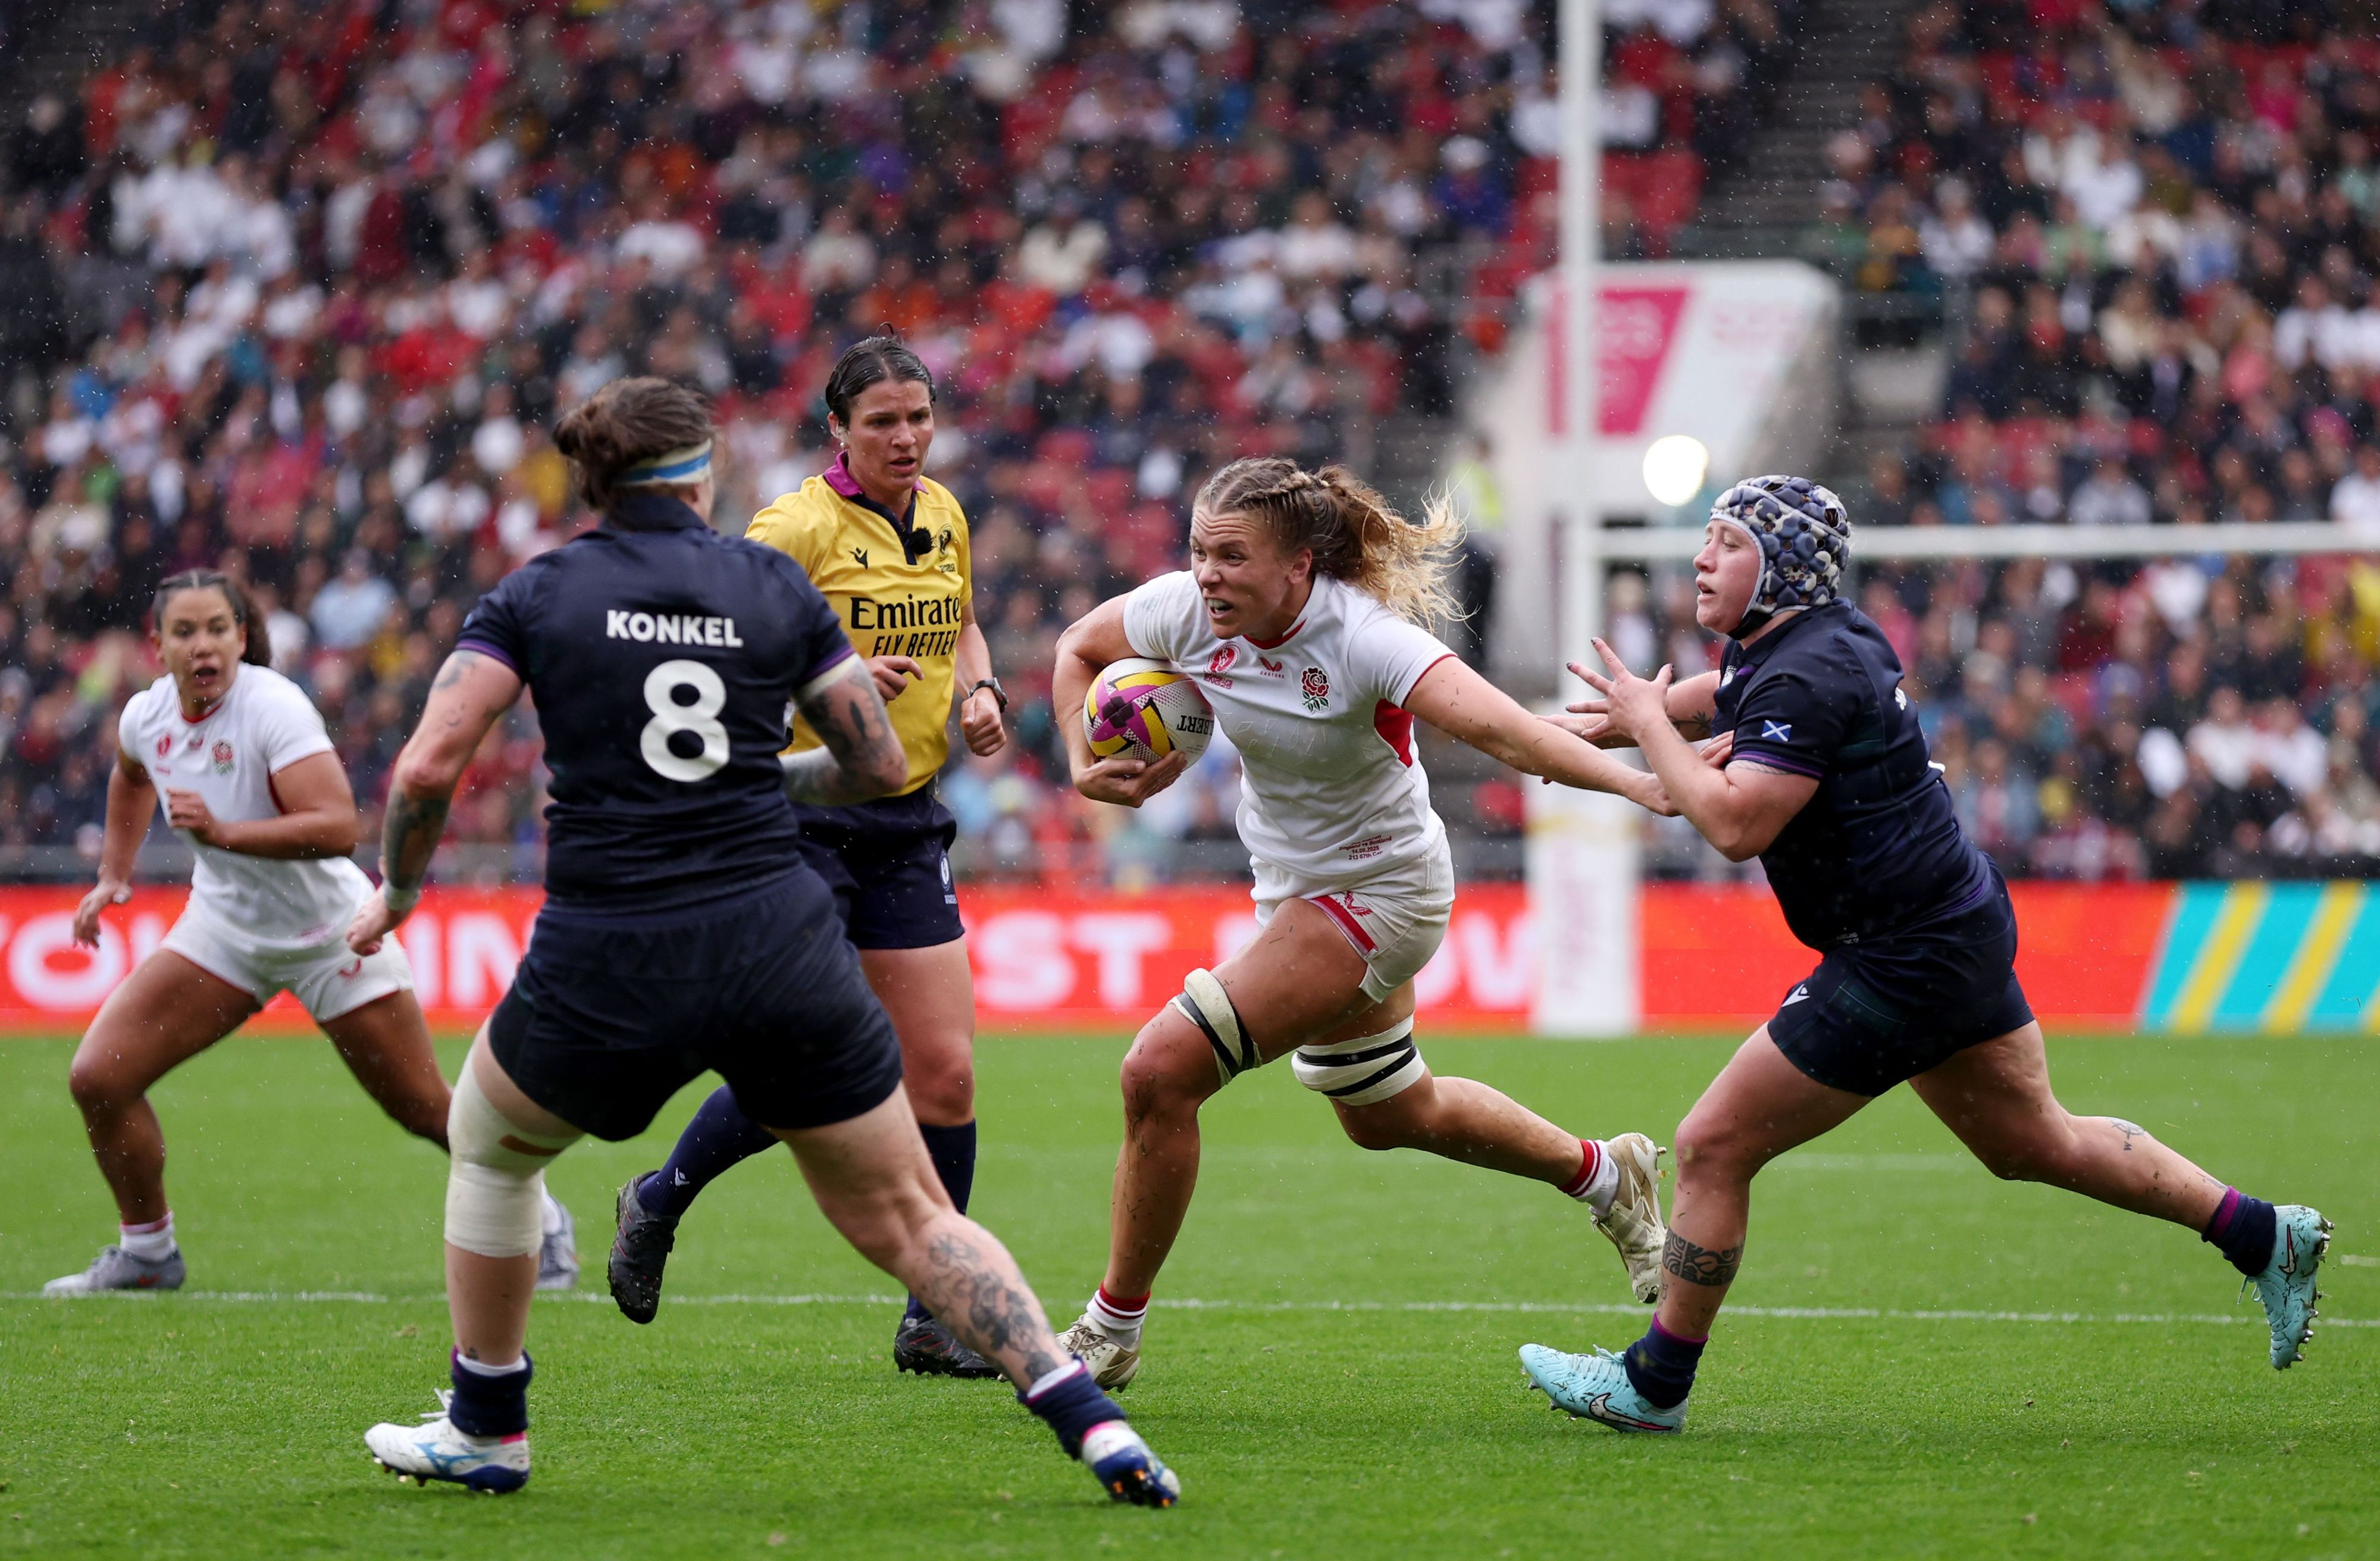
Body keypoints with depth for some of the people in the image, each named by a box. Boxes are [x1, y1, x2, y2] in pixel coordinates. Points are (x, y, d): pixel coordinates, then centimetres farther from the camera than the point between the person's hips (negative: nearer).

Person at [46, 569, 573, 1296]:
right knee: (97, 1078, -7)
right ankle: (147, 1253, 12)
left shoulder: (273, 707, -26)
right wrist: (113, 875, 16)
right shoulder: (145, 717, -6)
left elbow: (338, 827, -36)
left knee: (428, 1112, 2)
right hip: (224, 925, 5)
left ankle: (542, 1227, 26)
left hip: (328, 932, -5)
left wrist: (223, 833, -44)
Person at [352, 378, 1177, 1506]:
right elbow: (880, 764, 11)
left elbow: (427, 767, -7)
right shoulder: (772, 585, 8)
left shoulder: (536, 594, 3)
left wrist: (396, 891, 11)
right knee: (906, 1219, 10)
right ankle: (1090, 1422, -5)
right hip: (781, 945, 1)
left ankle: (486, 1430, 34)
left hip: (603, 969, -1)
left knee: (488, 1147, 29)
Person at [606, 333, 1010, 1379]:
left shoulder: (941, 515, 9)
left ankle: (933, 1320, 8)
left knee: (944, 1071, -1)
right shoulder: (796, 527, -13)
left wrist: (979, 692, 6)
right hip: (799, 815, -6)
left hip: (906, 823, 6)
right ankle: (659, 1204, 19)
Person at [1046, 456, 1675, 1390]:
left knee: (1162, 1070, -19)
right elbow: (1078, 649, 6)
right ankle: (1607, 1175, 49)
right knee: (1390, 1118, 27)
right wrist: (1086, 763, -11)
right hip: (1293, 886, 8)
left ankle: (1111, 1334, -2)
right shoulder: (1188, 610, -14)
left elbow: (1493, 727, -43)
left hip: (1375, 896, -8)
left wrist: (1631, 780, -56)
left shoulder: (1364, 640, -31)